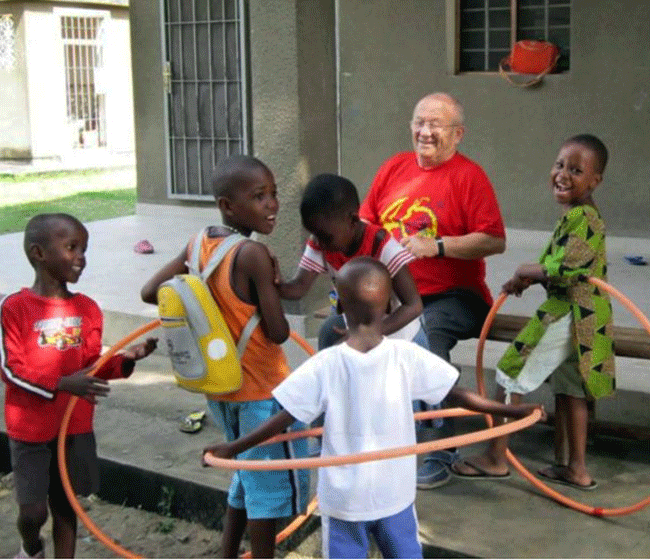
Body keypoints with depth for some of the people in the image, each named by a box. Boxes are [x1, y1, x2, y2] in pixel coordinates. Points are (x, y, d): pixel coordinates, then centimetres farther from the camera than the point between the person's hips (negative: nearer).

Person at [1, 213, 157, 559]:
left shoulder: (86, 308, 2)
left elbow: (93, 364, 6)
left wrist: (126, 358, -12)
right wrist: (61, 384, -25)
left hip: (75, 426, 4)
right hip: (30, 429, -4)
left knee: (66, 505, 12)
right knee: (33, 510, 1)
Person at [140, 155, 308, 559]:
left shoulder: (199, 244, -4)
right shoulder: (253, 254, -24)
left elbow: (150, 292, 2)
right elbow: (279, 332, -21)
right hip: (262, 389, -7)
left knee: (249, 476, 24)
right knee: (273, 483, 8)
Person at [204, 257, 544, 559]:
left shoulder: (325, 365, -15)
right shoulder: (407, 356, -13)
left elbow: (282, 420, -11)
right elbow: (460, 396, -6)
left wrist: (232, 448, 0)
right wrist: (512, 411, 6)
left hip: (343, 496, -1)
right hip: (394, 492, 1)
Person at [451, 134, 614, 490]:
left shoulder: (584, 217, -20)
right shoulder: (577, 216, 13)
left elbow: (567, 267, -28)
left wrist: (527, 271, -12)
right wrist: (529, 278, 4)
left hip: (567, 315, -10)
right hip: (577, 316, 10)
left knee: (510, 375, -2)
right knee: (568, 388, 17)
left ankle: (495, 458, 8)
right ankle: (575, 468, 26)